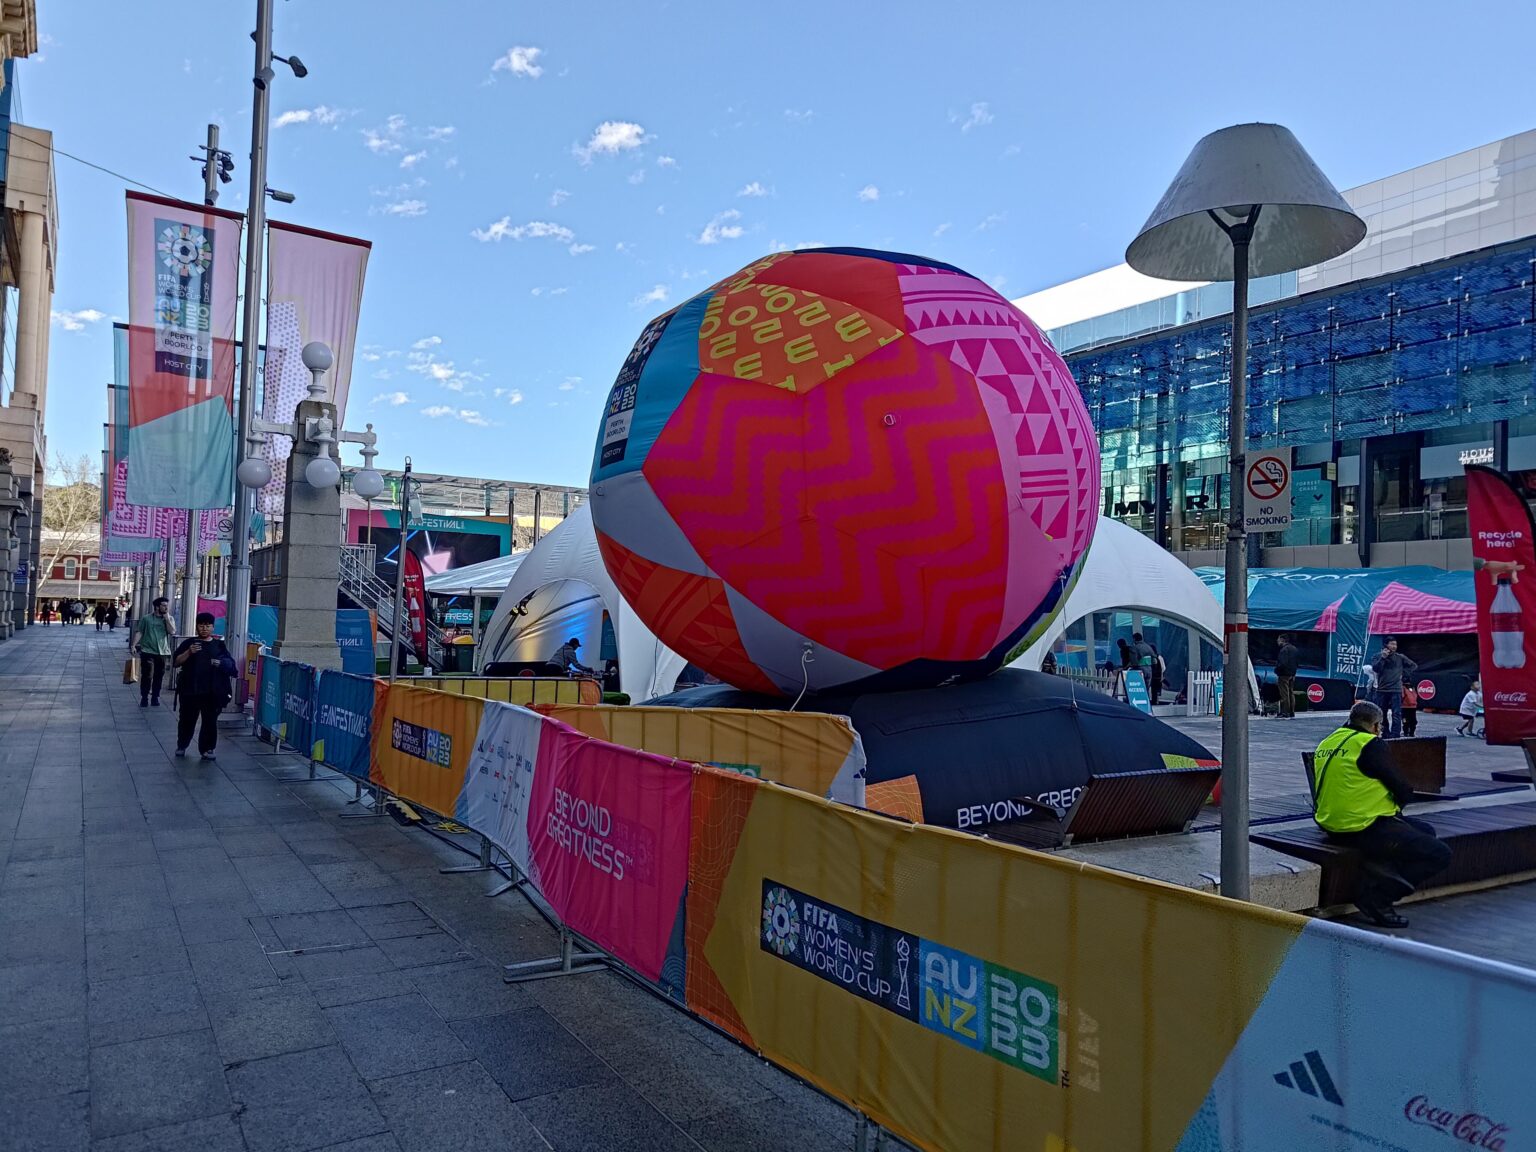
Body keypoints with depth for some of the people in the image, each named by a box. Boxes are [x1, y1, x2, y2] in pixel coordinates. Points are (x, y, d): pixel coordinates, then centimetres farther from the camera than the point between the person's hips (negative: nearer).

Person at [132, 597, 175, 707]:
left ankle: (155, 698, 18)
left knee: (158, 676, 7)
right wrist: (134, 645, -10)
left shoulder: (169, 619, 8)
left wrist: (166, 618, -8)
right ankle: (144, 698, 6)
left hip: (162, 652, 2)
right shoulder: (146, 618, 2)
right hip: (148, 651, -2)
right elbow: (139, 632, 1)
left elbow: (172, 632, -7)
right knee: (147, 676, -4)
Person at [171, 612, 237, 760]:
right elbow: (176, 662, -1)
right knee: (187, 719, 8)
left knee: (210, 720, 1)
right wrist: (189, 652, -17)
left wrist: (221, 663, -15)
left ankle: (207, 749, 10)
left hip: (213, 691, 0)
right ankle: (181, 746, 26)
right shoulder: (189, 642, 6)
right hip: (190, 689, 0)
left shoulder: (219, 645, 9)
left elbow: (231, 664, 5)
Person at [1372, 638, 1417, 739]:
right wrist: (1383, 657, -14)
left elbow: (1413, 665, 15)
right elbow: (1375, 668, -9)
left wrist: (1403, 671, 6)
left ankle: (1395, 736, -14)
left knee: (1396, 714, -11)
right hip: (1381, 690, 2)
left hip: (1396, 690, -2)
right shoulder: (1378, 657, 5)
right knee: (1381, 714, 8)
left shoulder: (1400, 657, 5)